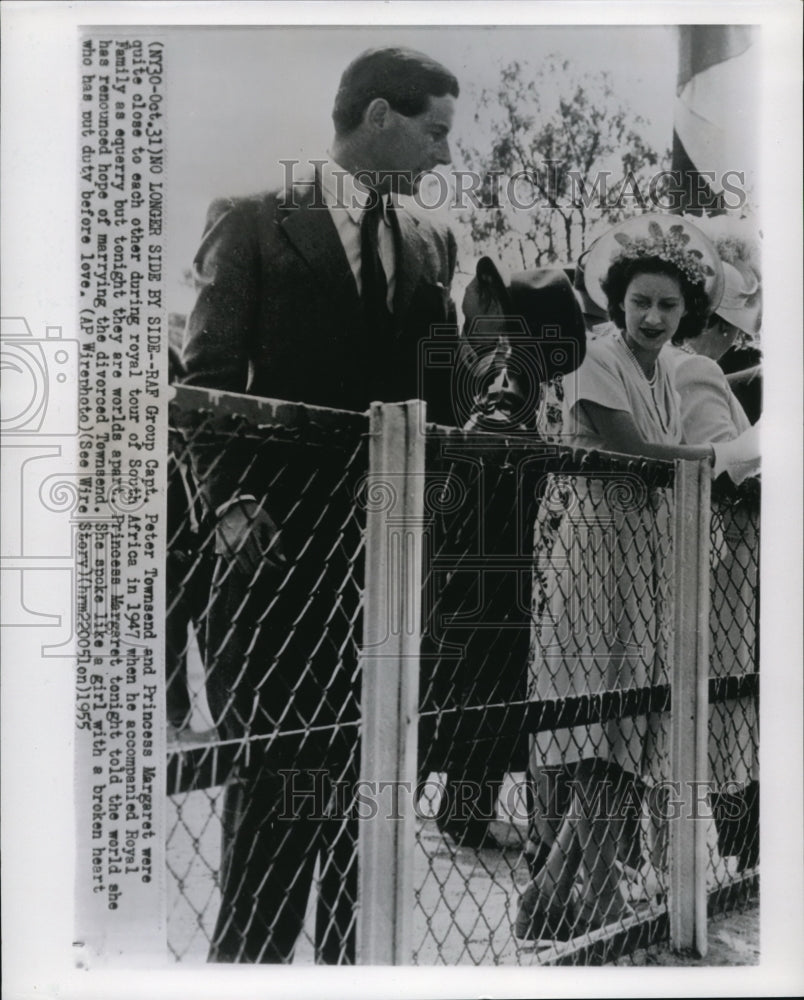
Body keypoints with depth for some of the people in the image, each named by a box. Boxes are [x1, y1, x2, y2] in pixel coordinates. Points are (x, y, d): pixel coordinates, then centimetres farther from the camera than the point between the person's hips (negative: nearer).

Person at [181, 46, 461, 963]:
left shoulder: (431, 243, 15)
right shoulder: (256, 223, 3)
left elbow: (439, 391, 13)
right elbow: (208, 375, -3)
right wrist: (233, 501, -14)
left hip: (393, 544, 5)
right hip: (282, 539, -4)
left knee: (373, 765, 10)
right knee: (273, 772, 0)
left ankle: (355, 955, 24)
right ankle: (249, 951, 16)